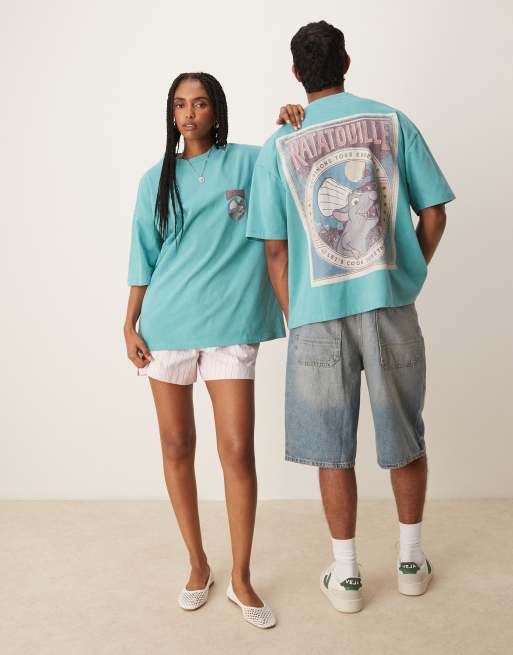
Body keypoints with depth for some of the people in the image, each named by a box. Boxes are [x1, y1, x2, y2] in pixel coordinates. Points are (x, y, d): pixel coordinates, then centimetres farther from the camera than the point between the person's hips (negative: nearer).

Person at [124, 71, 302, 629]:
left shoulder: (247, 162, 6)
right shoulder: (157, 180, 12)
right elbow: (143, 258, 11)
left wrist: (290, 128, -12)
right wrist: (129, 325, 6)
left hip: (230, 323, -2)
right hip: (166, 323, 3)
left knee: (237, 450, -5)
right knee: (176, 447, 8)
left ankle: (241, 578, 13)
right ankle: (197, 564, 27)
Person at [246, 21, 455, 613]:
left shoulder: (277, 148, 0)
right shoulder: (392, 123, 3)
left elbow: (275, 251, -1)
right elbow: (433, 217, 3)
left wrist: (293, 318, 9)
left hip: (318, 314, -1)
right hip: (391, 306, 1)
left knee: (332, 448, 10)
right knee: (405, 436, 15)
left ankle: (346, 576, 21)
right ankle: (410, 560, 30)